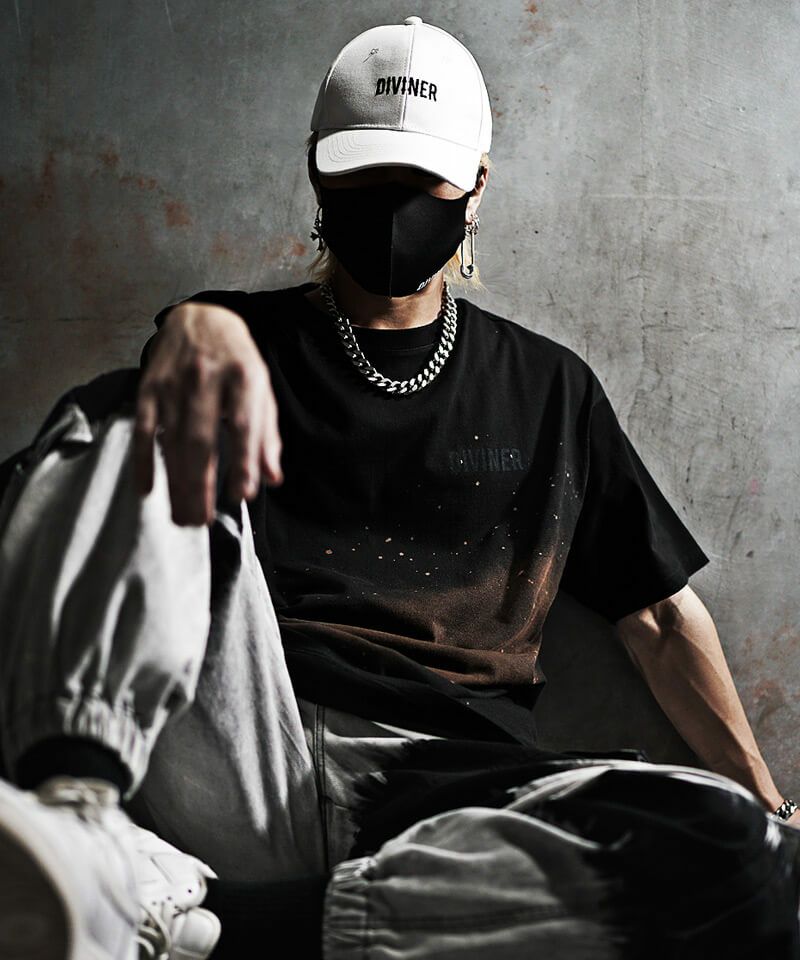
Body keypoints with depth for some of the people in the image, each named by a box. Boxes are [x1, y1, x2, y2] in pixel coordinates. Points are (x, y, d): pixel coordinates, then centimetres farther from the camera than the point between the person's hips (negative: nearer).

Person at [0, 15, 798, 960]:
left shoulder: (548, 388, 21)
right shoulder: (253, 337, 18)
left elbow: (659, 612, 22)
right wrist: (197, 328, -32)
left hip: (454, 782, 2)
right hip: (253, 762, -1)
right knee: (128, 427, -17)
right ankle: (80, 806, -42)